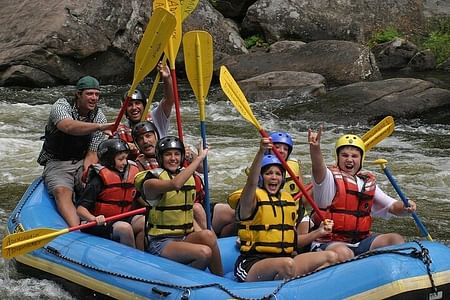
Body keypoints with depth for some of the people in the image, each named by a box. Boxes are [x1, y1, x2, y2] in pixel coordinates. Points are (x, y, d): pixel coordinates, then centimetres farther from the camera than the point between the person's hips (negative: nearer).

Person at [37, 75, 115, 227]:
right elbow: (69, 127, -37)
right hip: (57, 163, -4)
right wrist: (99, 127, -51)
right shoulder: (62, 106, -12)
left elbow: (91, 155, -2)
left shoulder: (99, 117, 0)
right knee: (62, 191, -31)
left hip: (82, 163, 4)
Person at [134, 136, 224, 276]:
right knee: (205, 252, -32)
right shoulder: (150, 182, -8)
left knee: (208, 234, -29)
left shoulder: (189, 177, 13)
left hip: (185, 238, 6)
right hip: (160, 243, -6)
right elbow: (175, 184, -31)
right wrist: (199, 158, -25)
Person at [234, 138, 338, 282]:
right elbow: (251, 182, -27)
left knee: (331, 257, -11)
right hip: (252, 264, -7)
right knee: (287, 263, -39)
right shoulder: (253, 198, -2)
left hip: (285, 257, 7)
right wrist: (261, 152, -42)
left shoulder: (289, 200, 19)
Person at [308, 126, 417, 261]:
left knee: (396, 239, -12)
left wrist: (404, 207, -8)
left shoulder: (368, 183, 15)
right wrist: (315, 148, -49)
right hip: (330, 243, -6)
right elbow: (318, 168, -27)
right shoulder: (331, 178, -4)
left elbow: (391, 206, 16)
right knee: (344, 254, -38)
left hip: (361, 241, 6)